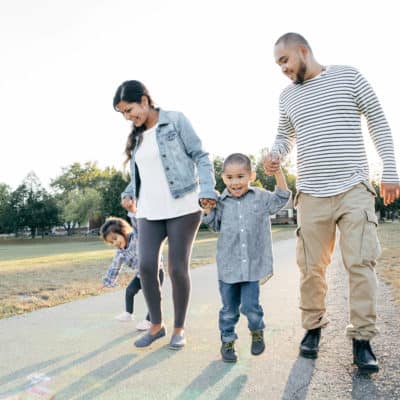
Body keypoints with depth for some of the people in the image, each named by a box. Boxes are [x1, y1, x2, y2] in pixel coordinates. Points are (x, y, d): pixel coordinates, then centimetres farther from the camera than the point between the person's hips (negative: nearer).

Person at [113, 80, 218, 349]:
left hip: (182, 208, -5)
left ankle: (179, 328, 17)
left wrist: (207, 190, -17)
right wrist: (129, 194, 3)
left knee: (178, 268, -2)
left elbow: (200, 156, -5)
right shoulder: (136, 136, 16)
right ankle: (156, 325, 15)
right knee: (147, 266, -5)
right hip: (149, 212, 5)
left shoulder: (176, 120, -1)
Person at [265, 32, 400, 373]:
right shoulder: (287, 96, 13)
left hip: (354, 188, -3)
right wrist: (274, 157, 0)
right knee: (311, 266, 5)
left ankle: (362, 339, 6)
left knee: (361, 263, -6)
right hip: (311, 193, 3)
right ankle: (313, 327, 23)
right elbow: (285, 137, 23)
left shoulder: (348, 76, 4)